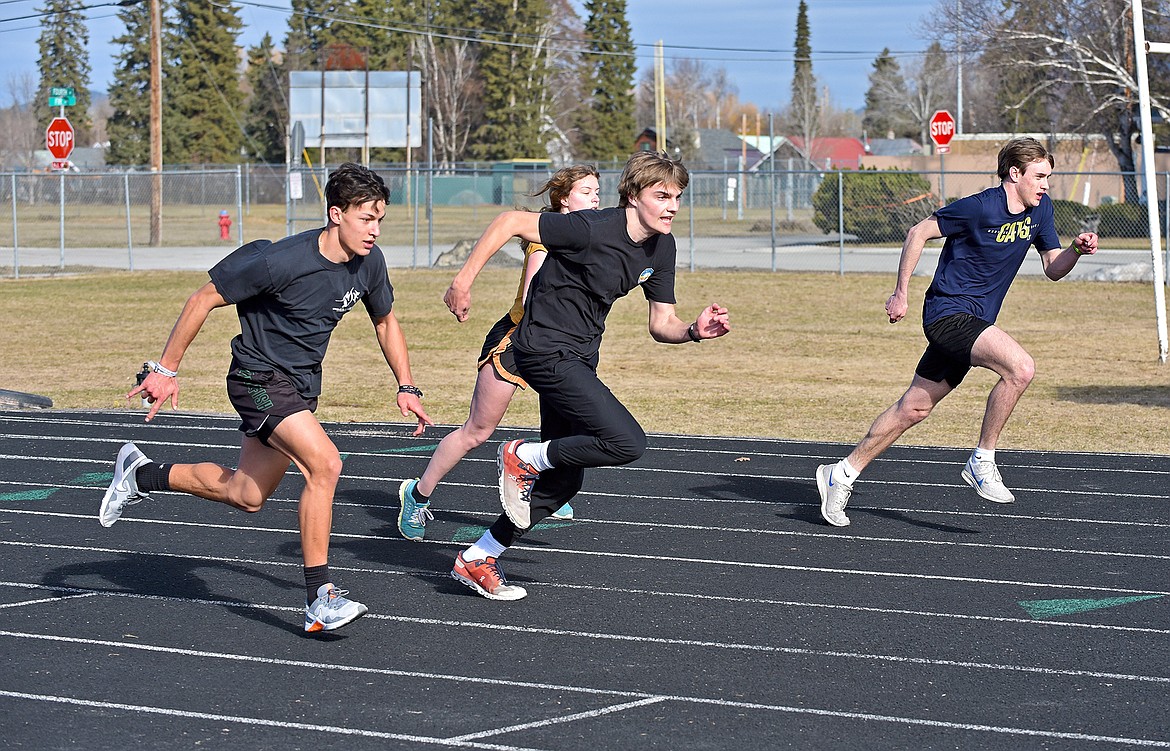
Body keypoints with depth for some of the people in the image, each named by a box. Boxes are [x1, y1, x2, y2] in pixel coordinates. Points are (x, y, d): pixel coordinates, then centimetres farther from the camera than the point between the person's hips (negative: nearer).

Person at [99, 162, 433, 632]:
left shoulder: (368, 261, -7)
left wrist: (406, 387, 7)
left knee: (246, 496, 16)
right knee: (325, 464, -26)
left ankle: (142, 475, 38)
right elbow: (204, 300, -16)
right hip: (260, 378, -8)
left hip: (303, 382, 8)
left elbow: (385, 321, 14)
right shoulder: (280, 262, -27)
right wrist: (166, 370, -12)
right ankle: (319, 599, -19)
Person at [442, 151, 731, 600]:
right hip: (545, 349, -9)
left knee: (564, 480, 11)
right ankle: (524, 458, -1)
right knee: (627, 442, -22)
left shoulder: (661, 248, 3)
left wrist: (695, 331, -14)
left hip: (578, 359, 9)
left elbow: (661, 324, 7)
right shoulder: (592, 230, -22)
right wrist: (463, 281, -17)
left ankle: (476, 560, 22)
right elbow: (510, 221, -17)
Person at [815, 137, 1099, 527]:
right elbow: (918, 233, -7)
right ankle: (982, 462, -13)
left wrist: (1076, 250, -11)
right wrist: (900, 294, -4)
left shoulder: (1040, 209, 6)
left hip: (973, 320, 8)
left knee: (913, 409, 11)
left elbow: (1053, 269, 11)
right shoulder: (979, 208, -17)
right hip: (948, 311, -8)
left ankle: (842, 474, 22)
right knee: (1020, 368, -27)